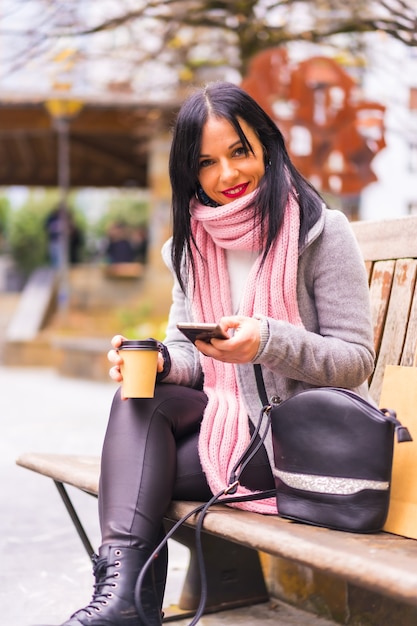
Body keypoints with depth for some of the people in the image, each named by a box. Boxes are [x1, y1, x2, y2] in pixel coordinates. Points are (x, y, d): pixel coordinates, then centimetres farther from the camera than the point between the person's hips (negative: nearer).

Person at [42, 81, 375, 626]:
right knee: (137, 398, -22)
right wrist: (158, 361, -17)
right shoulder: (193, 244, 9)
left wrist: (267, 342, -29)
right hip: (228, 417, 6)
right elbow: (186, 354, 8)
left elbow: (356, 360, -12)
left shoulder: (321, 231, -10)